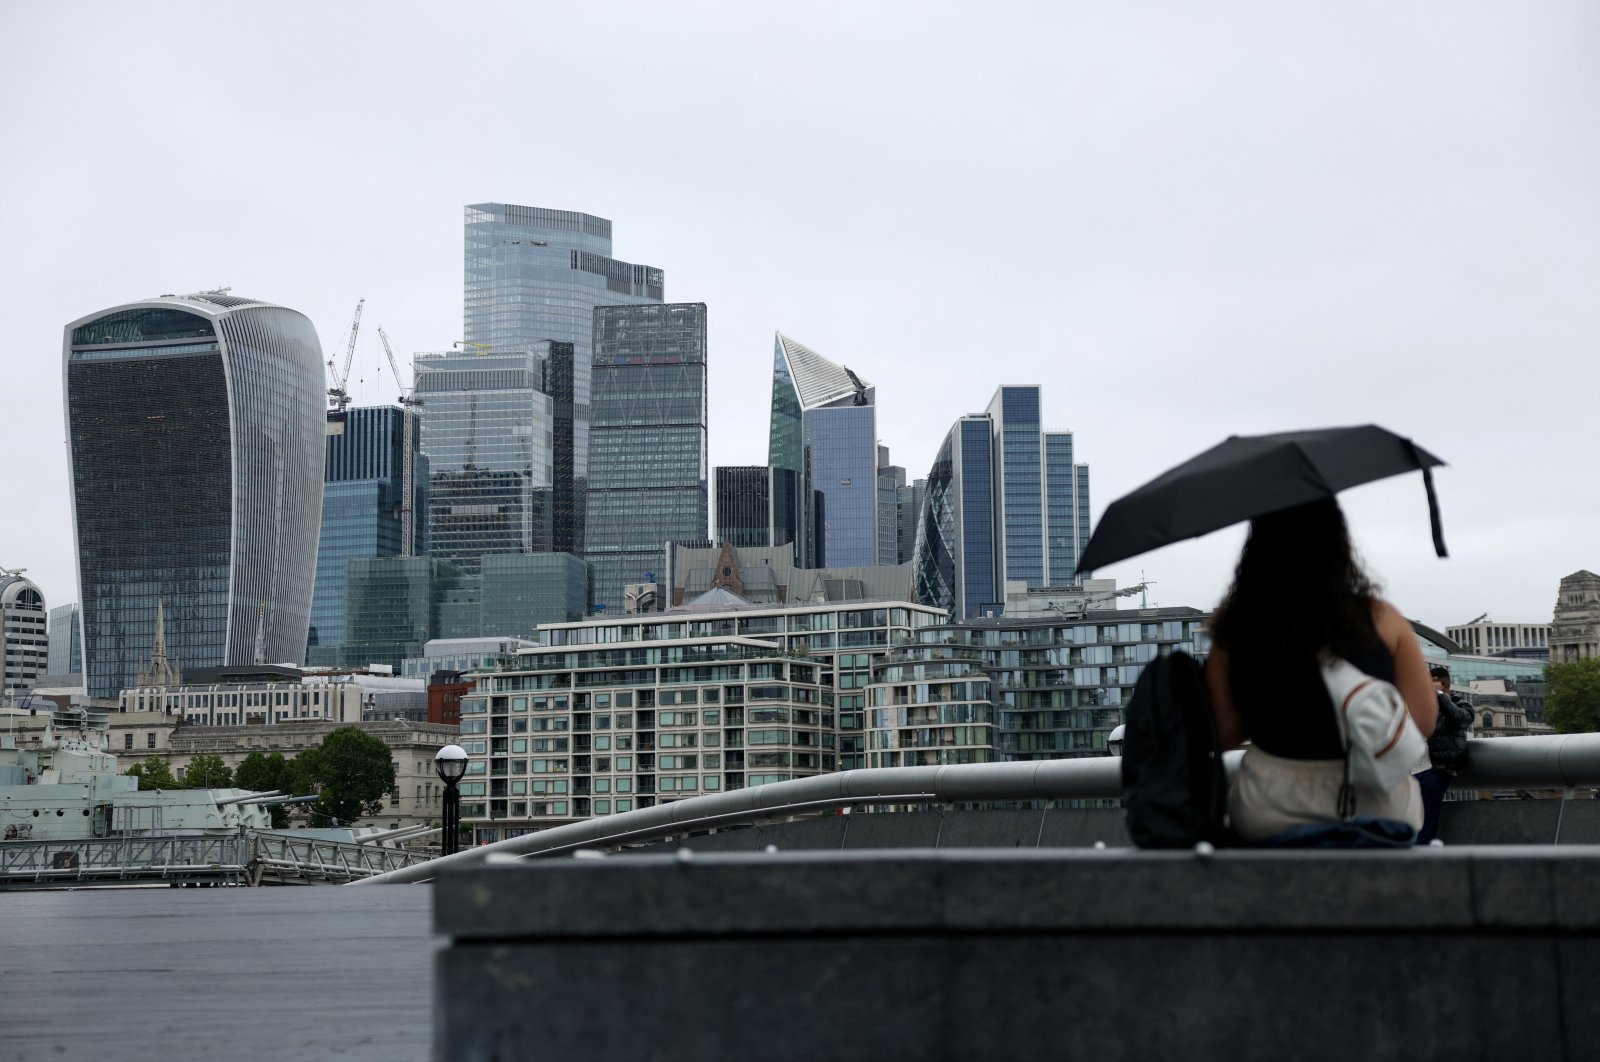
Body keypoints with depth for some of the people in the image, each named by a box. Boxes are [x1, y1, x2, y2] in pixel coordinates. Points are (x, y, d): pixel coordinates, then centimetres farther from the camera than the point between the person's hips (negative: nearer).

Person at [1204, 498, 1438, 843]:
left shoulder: (1233, 626, -7)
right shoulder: (1381, 621, -9)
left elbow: (1223, 734, -2)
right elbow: (1423, 722, -5)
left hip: (1265, 815, 1)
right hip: (1375, 809, -1)